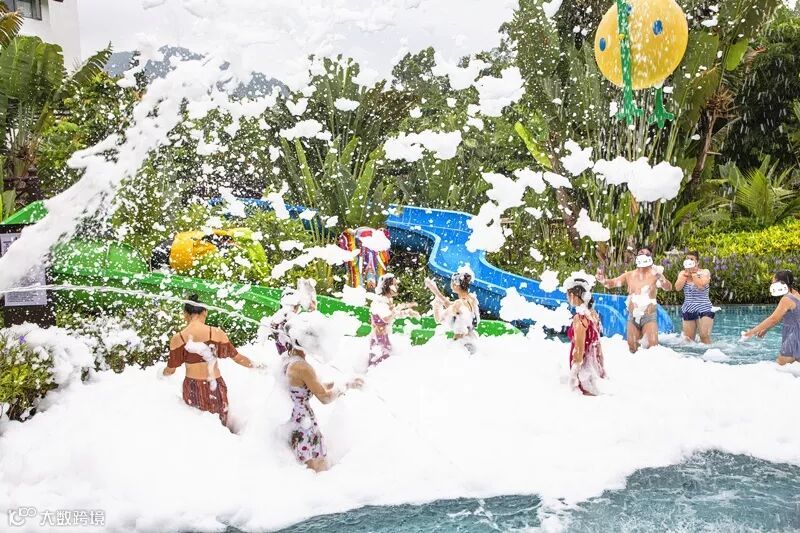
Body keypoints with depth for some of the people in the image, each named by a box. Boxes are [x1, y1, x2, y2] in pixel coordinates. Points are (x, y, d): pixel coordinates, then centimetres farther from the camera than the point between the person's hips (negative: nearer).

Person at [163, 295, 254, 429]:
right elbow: (236, 356, -4)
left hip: (192, 388, 1)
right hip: (214, 387, -1)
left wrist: (162, 374, 26)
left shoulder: (177, 339, -9)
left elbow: (170, 370, 2)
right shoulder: (216, 333, -12)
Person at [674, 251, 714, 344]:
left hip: (704, 309, -4)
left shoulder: (705, 272, -2)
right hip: (688, 310, 4)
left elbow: (701, 286, -21)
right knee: (688, 339, 6)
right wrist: (686, 273, -8)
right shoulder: (682, 273, 9)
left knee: (704, 335, -14)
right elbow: (677, 287, -8)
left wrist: (693, 273, -12)